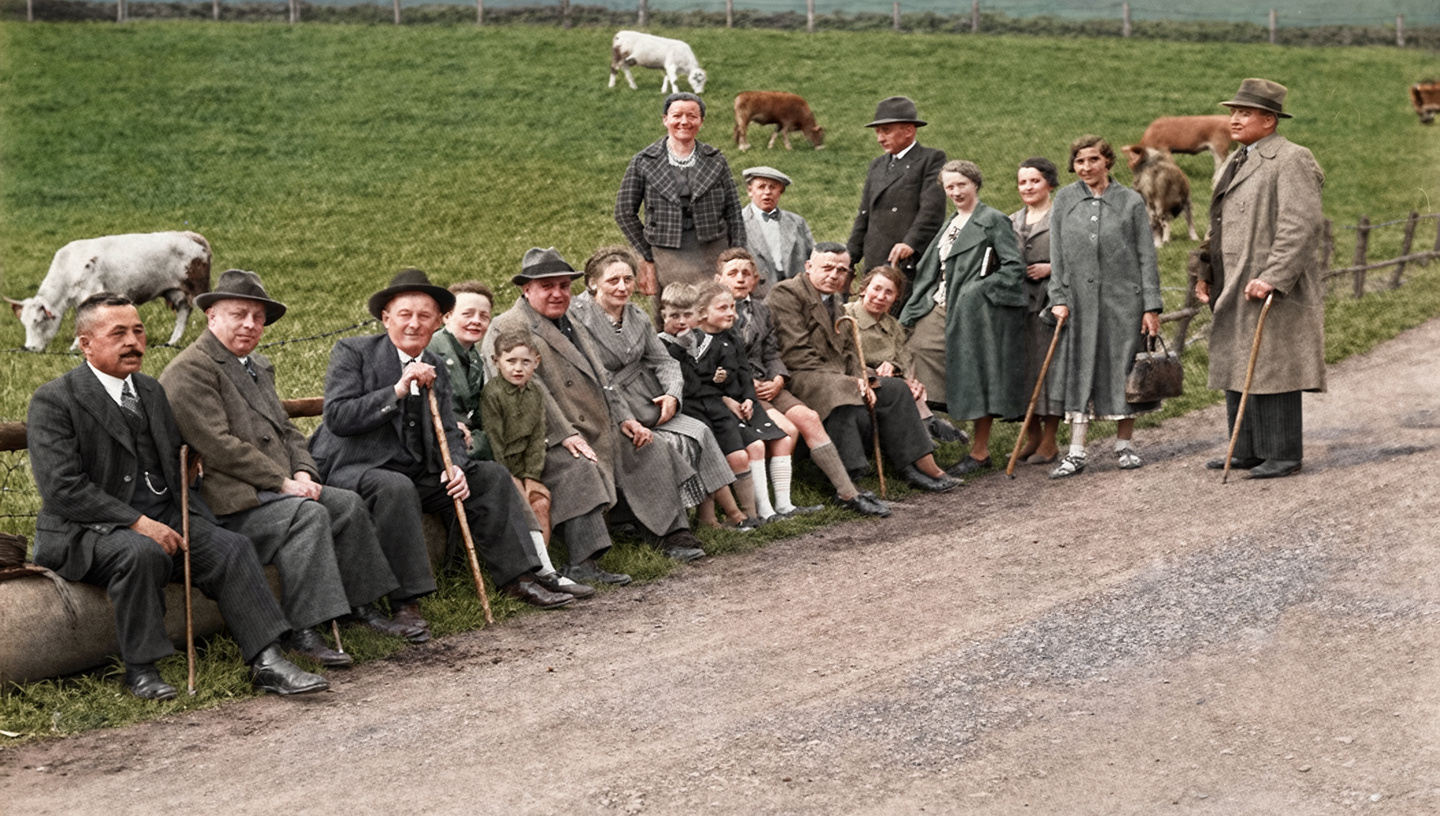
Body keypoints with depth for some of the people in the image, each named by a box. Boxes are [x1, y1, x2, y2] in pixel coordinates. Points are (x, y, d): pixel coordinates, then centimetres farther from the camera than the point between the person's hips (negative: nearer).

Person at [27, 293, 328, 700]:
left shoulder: (151, 391, 17)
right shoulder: (53, 401, -7)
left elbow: (178, 462, 22)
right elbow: (62, 487, -16)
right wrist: (138, 523, -22)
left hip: (162, 520, 6)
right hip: (91, 531, -6)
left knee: (231, 547, -16)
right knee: (142, 553, -36)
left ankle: (267, 662, -19)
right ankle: (140, 670, -20)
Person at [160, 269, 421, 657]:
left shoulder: (259, 365, 20)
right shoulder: (189, 372, -11)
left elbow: (286, 428, 22)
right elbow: (219, 446, -19)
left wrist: (302, 472, 0)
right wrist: (282, 482, -18)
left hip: (271, 489, 9)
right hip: (227, 502, -9)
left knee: (347, 504, -3)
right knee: (309, 514, -27)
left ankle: (364, 607, 6)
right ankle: (300, 630, -26)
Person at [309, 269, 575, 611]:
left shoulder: (436, 370, 14)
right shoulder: (352, 352, -4)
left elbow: (447, 431, 10)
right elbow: (337, 416, -16)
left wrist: (455, 466, -12)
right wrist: (397, 390, -23)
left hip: (418, 473, 7)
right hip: (354, 470, -7)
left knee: (492, 476, -2)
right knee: (396, 487, -38)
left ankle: (517, 576, 2)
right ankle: (404, 601, -32)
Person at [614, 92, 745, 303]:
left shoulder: (716, 161, 8)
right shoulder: (644, 162, 3)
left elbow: (733, 214, 8)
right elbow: (625, 212, 5)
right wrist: (646, 257, 1)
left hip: (712, 259, 1)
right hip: (666, 260, -1)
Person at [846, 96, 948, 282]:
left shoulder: (932, 159, 2)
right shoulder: (877, 165, 23)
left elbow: (932, 209, -11)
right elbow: (864, 216, 22)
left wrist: (910, 243, -23)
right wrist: (850, 257, 13)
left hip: (914, 263, -6)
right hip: (876, 264, 6)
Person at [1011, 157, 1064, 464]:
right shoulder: (1012, 222, 17)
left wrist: (1050, 268, -14)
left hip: (1051, 302, -6)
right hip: (1019, 303, 6)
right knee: (1023, 366, 6)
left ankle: (1049, 442, 3)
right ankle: (1033, 437, 16)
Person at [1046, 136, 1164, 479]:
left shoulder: (1131, 201, 2)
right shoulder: (1064, 201, 7)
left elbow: (1146, 257, 1)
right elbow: (1057, 255, 7)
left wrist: (1151, 306, -4)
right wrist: (1058, 298, -1)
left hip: (1123, 298, -1)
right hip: (1079, 300, 1)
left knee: (1123, 368, 5)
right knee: (1078, 371, 0)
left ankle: (1124, 444, 19)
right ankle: (1076, 452, 3)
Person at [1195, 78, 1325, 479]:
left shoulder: (1291, 161, -10)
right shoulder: (1237, 161, 19)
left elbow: (1300, 226, -19)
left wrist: (1272, 277, -25)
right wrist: (1206, 273, 19)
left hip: (1273, 291, -9)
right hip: (1235, 289, 9)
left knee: (1271, 370, -7)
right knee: (1236, 370, 10)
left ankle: (1284, 455, 0)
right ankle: (1248, 452, 17)